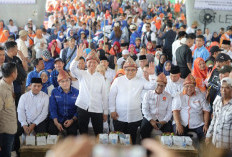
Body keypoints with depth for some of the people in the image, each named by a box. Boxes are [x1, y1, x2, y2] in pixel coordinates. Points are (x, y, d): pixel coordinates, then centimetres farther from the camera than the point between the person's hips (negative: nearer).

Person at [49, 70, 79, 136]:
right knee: (51, 131, -29)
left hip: (71, 120, 0)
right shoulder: (54, 92, 7)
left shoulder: (76, 92, 5)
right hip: (56, 119, 1)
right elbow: (52, 109, 2)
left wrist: (72, 120, -13)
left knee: (72, 131, -31)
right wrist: (56, 123, -11)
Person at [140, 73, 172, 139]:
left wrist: (164, 121, -11)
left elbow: (169, 111, 6)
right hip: (149, 118, -1)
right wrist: (151, 120, -11)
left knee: (169, 130, -27)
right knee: (144, 129, -30)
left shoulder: (168, 96, 13)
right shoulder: (148, 94, 11)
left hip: (163, 120, 1)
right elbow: (144, 109, 3)